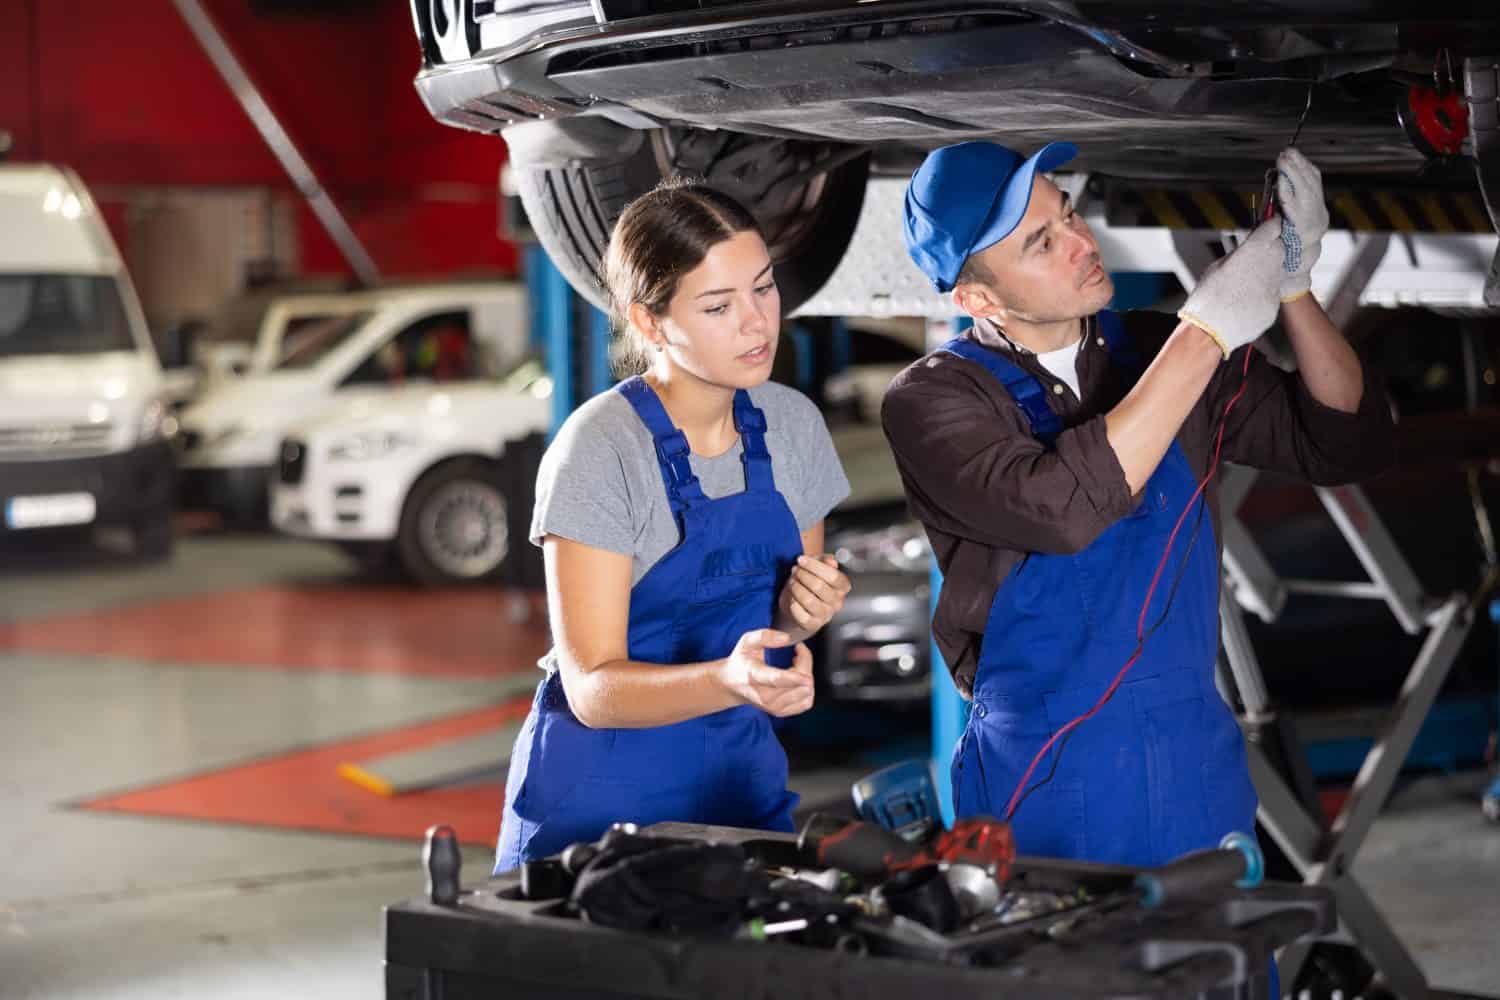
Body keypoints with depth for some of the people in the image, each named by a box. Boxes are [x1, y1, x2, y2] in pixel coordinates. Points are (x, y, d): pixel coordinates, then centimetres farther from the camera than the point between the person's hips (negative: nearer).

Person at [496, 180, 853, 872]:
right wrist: (727, 680, -39)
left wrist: (805, 611, -9)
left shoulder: (792, 425, -1)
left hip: (742, 782, 5)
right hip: (598, 801, -5)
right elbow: (593, 689, -22)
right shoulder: (599, 451, -18)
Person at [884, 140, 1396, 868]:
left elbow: (1348, 447, 2)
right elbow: (1062, 509, -28)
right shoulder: (932, 398, -11)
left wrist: (1293, 286, -13)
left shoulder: (1160, 349, 3)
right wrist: (1210, 328, -24)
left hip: (1198, 767, 4)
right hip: (1044, 781, -4)